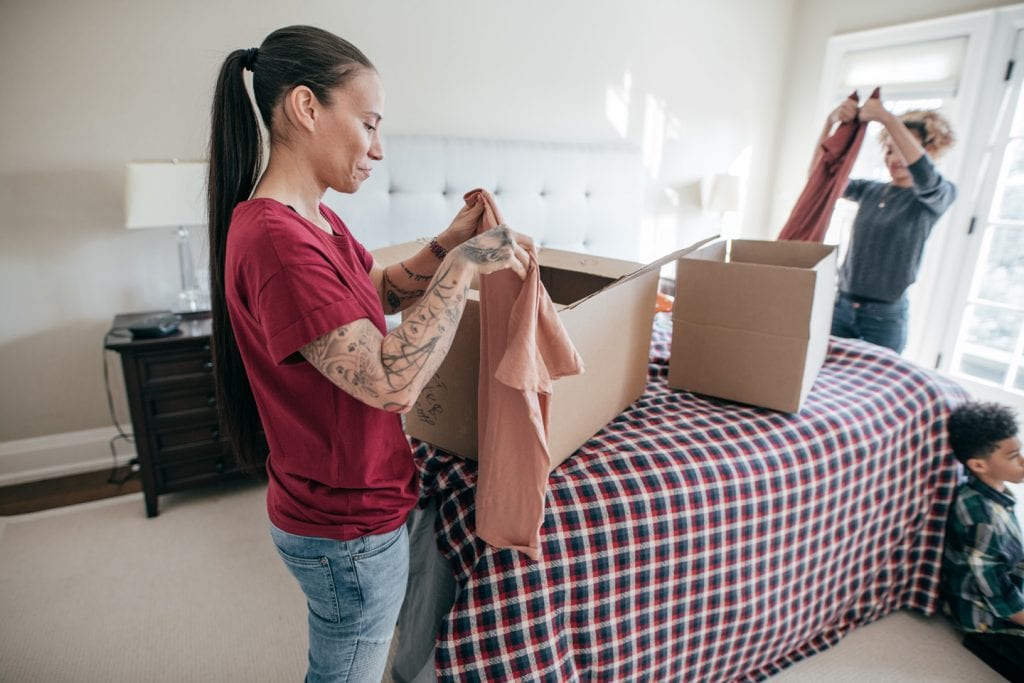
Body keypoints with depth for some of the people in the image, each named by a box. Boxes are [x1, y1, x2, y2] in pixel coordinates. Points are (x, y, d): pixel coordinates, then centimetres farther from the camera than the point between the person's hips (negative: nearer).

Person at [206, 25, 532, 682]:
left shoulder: (315, 219, 2)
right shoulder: (275, 240, -29)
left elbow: (383, 292, 13)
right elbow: (392, 381, -31)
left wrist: (447, 244, -2)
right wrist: (462, 264, -25)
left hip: (354, 498, 9)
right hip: (348, 527, -9)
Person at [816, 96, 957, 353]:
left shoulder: (941, 195, -2)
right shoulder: (870, 191, 10)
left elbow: (925, 176, -26)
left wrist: (888, 119, -28)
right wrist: (830, 123, -18)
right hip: (842, 304, 3)